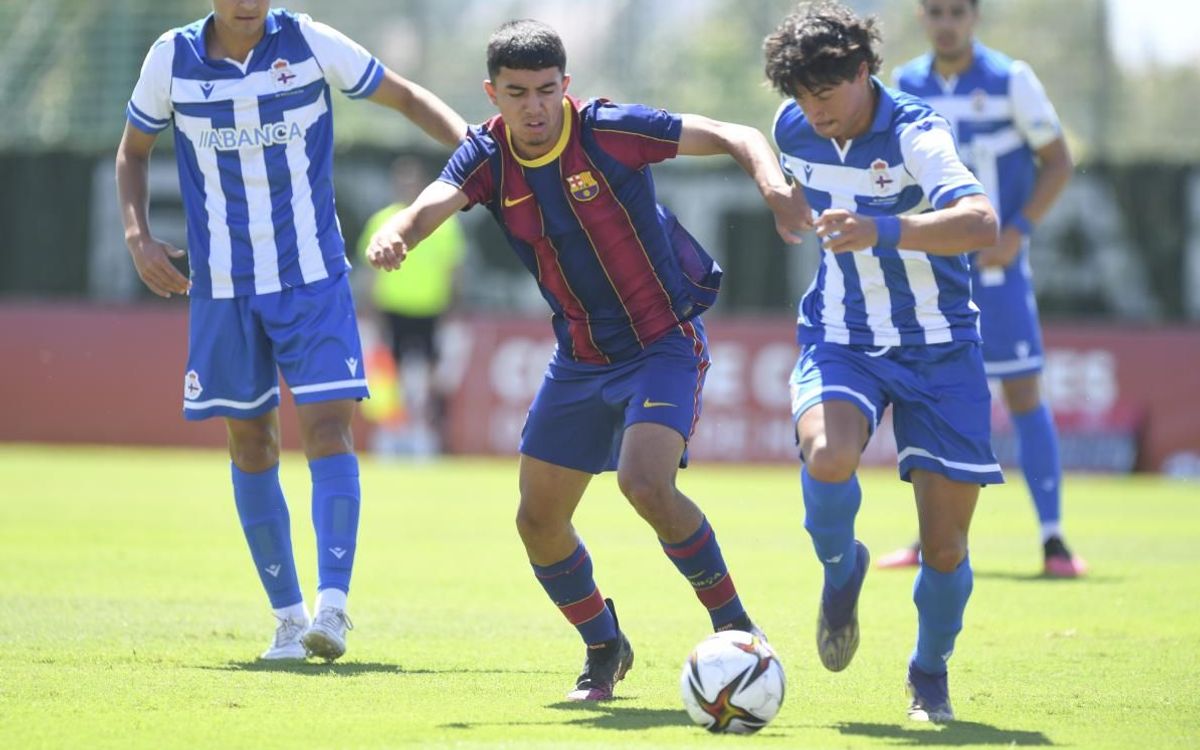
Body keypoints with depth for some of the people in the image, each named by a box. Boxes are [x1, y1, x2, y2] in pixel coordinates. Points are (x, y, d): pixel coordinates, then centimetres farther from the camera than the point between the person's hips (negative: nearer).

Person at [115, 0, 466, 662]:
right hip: (223, 287, 2)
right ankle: (288, 617, 15)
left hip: (313, 279, -2)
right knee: (249, 444, 5)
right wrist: (138, 237, -2)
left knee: (327, 426, -15)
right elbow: (133, 150, 12)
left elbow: (405, 97, 2)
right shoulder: (172, 59, -4)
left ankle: (333, 605, -20)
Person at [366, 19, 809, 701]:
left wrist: (773, 183, -37)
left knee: (645, 483, -28)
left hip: (665, 343, -6)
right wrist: (394, 236, -47)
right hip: (581, 356, 6)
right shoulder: (488, 157, -6)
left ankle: (734, 626, -9)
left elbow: (737, 137, -16)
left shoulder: (609, 131, -18)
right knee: (539, 520, 6)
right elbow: (430, 207, -23)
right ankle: (605, 650, 30)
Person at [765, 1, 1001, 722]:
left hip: (940, 350, -3)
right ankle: (842, 569, 2)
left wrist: (880, 233, -53)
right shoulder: (793, 129, -4)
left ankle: (931, 673, 26)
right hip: (841, 339, 3)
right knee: (827, 456, -31)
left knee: (945, 545, -3)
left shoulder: (915, 134, -22)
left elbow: (981, 223, -40)